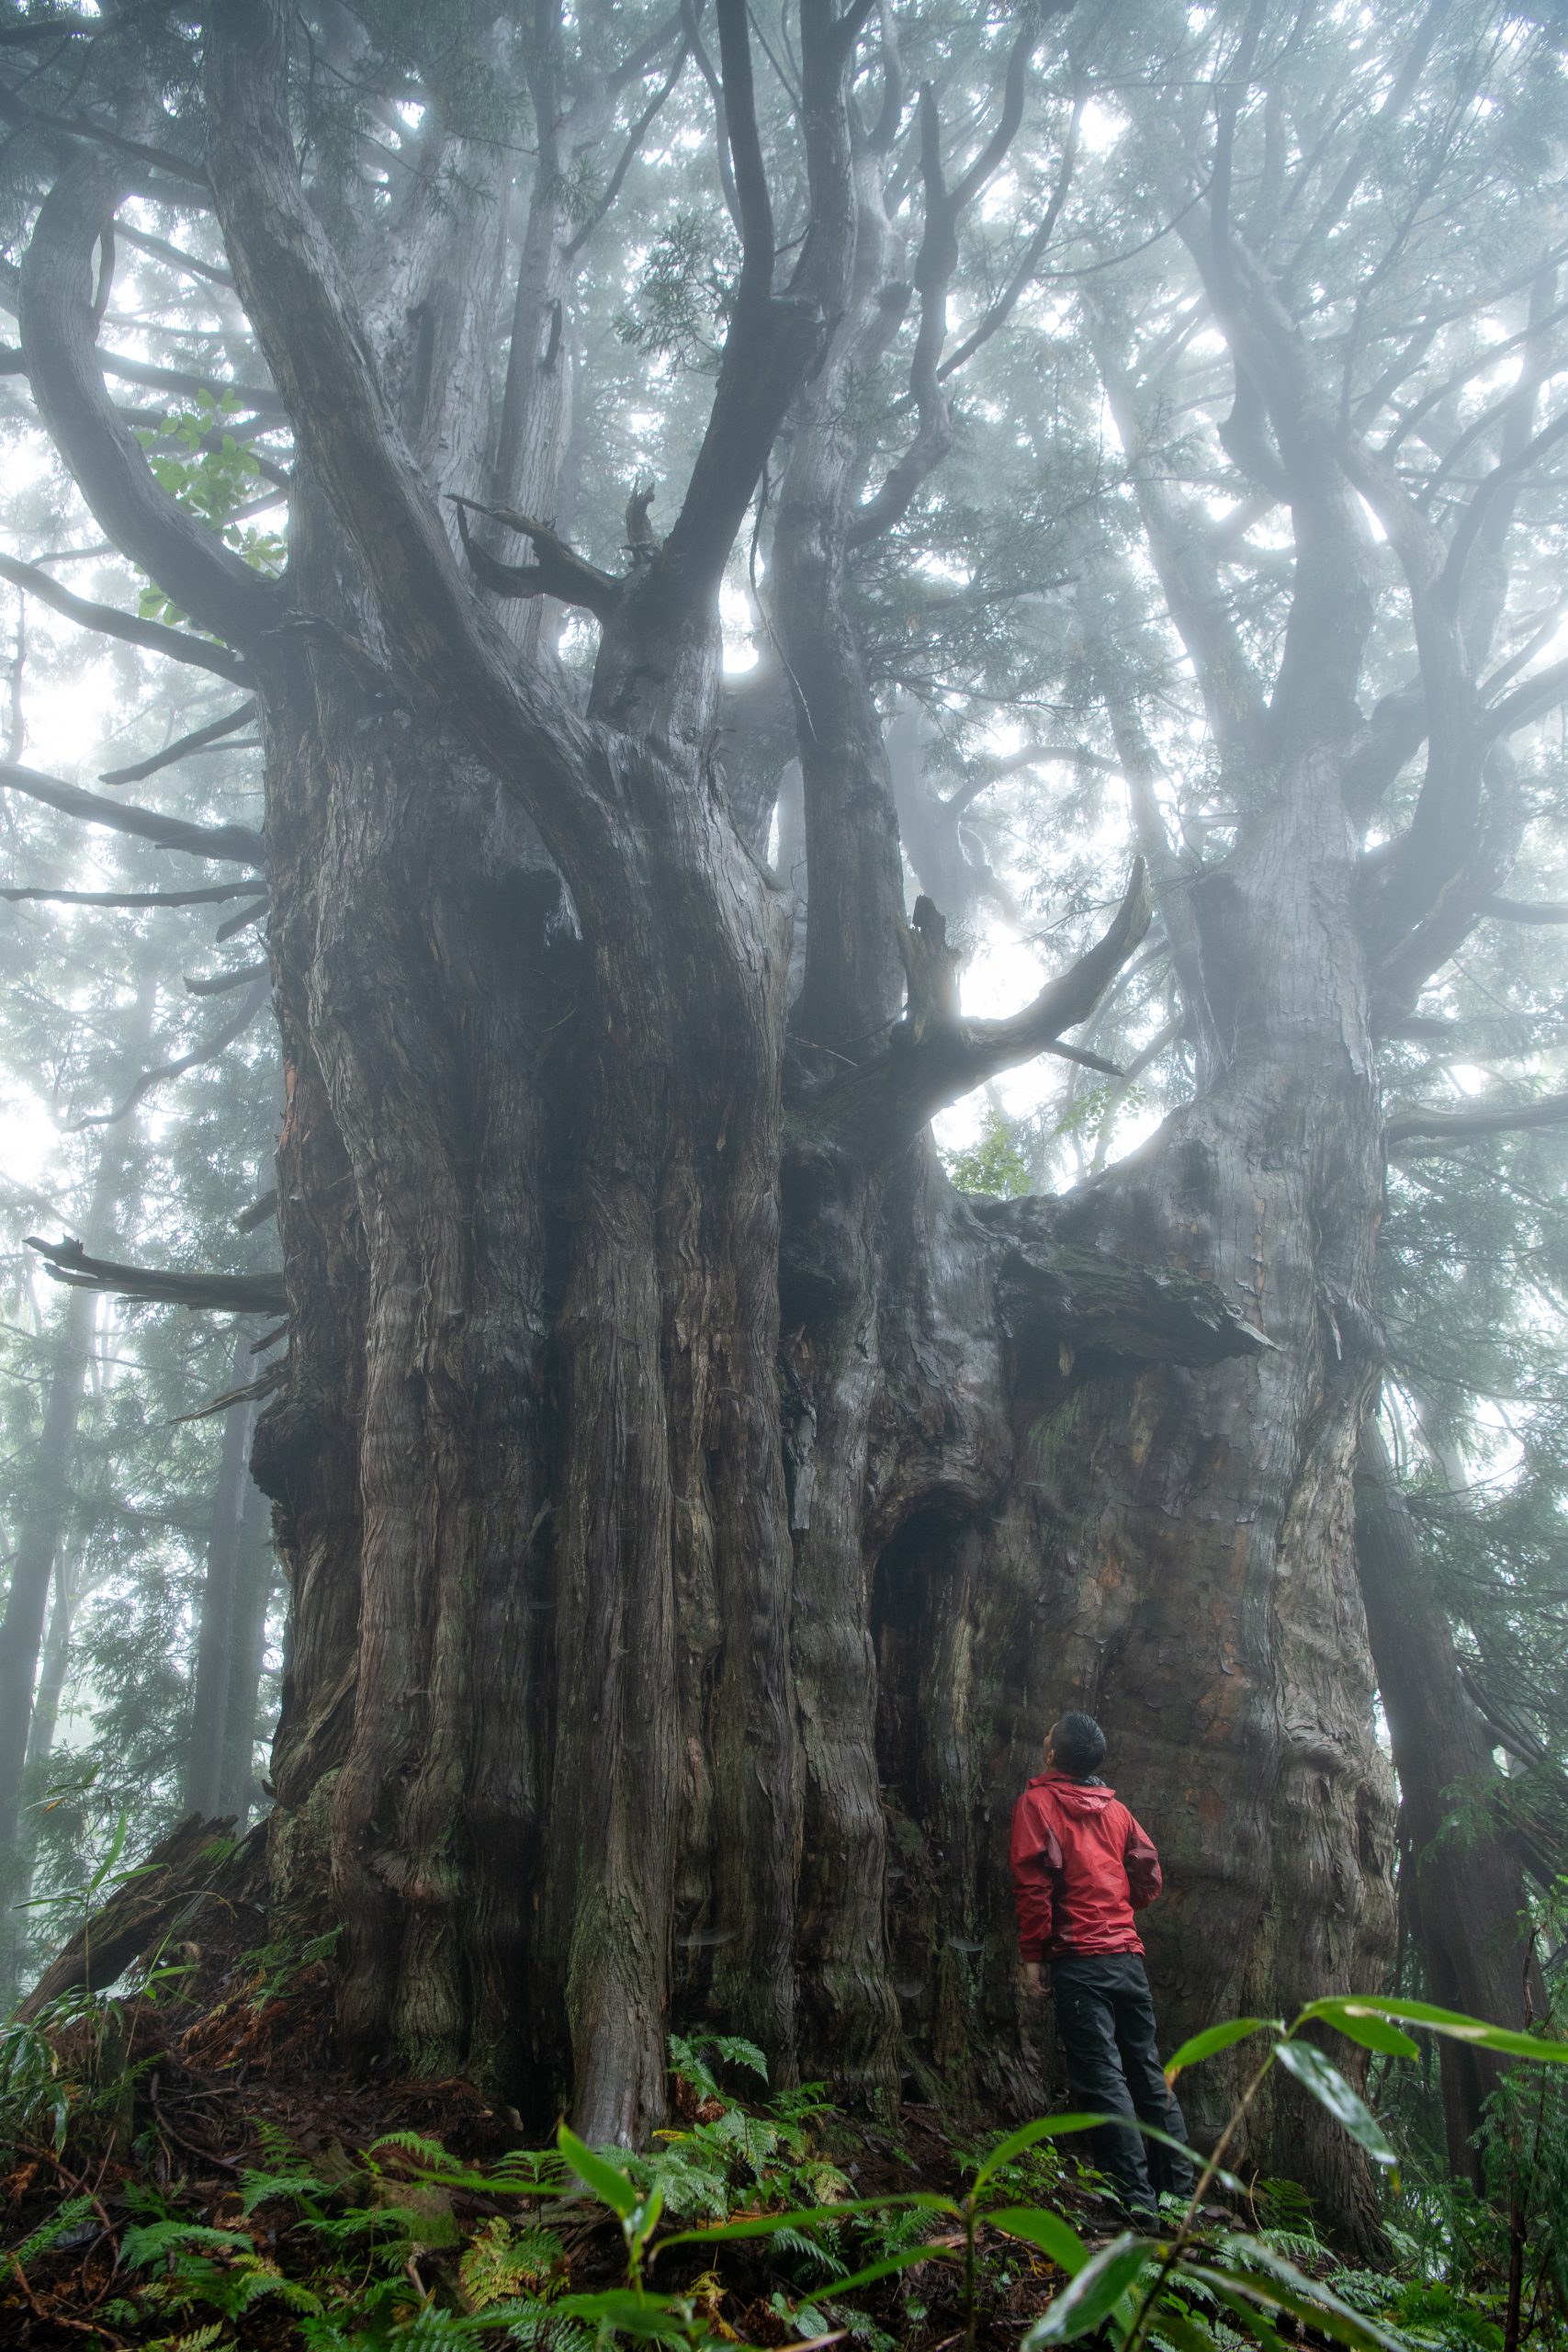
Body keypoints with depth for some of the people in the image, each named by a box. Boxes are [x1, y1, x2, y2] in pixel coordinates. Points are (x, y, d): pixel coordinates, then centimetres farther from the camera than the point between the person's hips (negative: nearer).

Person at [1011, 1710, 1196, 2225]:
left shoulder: (1038, 1801, -2)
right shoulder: (1116, 1808, 14)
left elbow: (1033, 1879, -11)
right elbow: (1149, 1874, 12)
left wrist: (1032, 1954, -9)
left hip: (1078, 1958, -6)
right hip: (1129, 1955, 6)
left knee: (1102, 2077, -6)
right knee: (1148, 2073, 12)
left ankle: (1137, 2199, -10)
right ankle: (1180, 2192, 14)